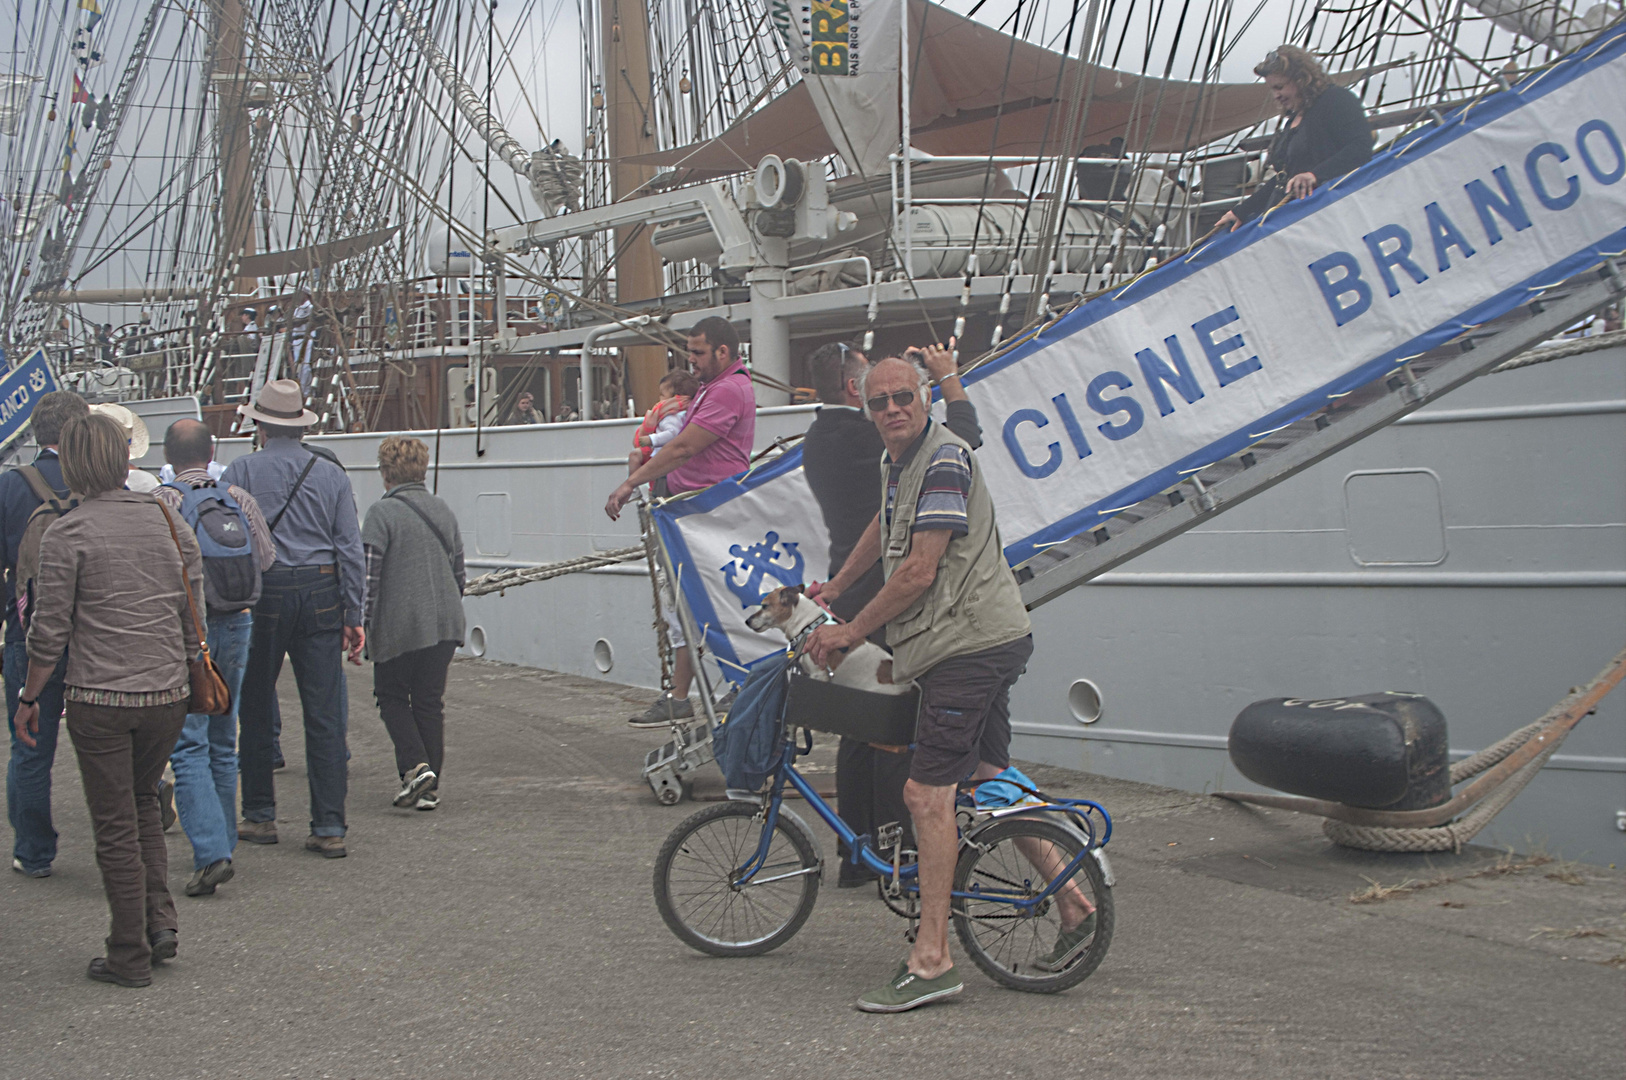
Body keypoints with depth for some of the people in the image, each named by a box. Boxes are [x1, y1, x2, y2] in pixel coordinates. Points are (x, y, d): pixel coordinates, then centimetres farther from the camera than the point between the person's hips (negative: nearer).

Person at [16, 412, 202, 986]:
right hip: (167, 695, 4)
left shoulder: (67, 533, -9)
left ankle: (130, 955, 12)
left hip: (100, 699, -4)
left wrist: (29, 699, 4)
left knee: (116, 825, 5)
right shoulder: (167, 519, 3)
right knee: (144, 803, 24)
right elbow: (194, 610, 8)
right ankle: (159, 918, 14)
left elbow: (49, 631, -8)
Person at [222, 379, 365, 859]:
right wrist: (353, 616, 7)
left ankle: (259, 816, 20)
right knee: (324, 714, 2)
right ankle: (329, 827, 1)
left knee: (254, 710, 13)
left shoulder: (242, 471, 0)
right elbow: (351, 549, 4)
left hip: (264, 594, -2)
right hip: (321, 594, 2)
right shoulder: (331, 473, 7)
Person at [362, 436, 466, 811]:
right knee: (430, 700, 11)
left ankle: (415, 766, -7)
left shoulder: (382, 513, -9)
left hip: (399, 624, -5)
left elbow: (369, 574, -13)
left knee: (391, 695, 11)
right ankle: (430, 787, 11)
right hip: (444, 623, 5)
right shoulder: (443, 511, 11)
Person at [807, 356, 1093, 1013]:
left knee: (927, 792, -12)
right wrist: (834, 589, 42)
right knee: (989, 781, 16)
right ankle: (1073, 904, 25)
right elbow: (884, 528, 36)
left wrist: (851, 631, -10)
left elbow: (919, 572, -19)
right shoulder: (895, 463, 15)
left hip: (970, 643, -10)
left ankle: (931, 960, -9)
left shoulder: (944, 460, -16)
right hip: (984, 640, 10)